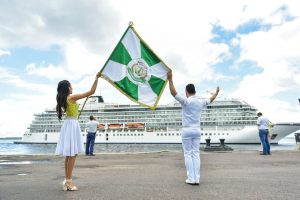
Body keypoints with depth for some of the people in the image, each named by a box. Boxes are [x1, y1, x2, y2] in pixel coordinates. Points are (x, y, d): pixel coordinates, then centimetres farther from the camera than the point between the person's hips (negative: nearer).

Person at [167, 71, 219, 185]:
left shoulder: (186, 101, -11)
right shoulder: (200, 102, 7)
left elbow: (173, 93, -20)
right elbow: (210, 100, 26)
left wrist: (170, 80, -18)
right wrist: (216, 93, 45)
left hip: (187, 130, -5)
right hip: (197, 130, 5)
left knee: (188, 154, 1)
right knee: (196, 154, 7)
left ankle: (191, 179, 1)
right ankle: (197, 179, 7)